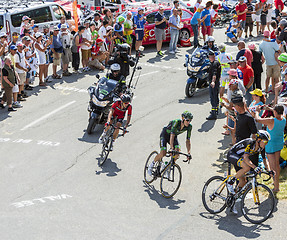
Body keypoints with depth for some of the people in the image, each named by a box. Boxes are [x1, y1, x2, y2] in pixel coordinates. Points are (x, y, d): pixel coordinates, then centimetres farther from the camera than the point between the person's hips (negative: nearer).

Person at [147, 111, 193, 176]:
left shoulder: (189, 126, -21)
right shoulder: (176, 122, -36)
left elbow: (188, 140, -17)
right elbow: (172, 136, -43)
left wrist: (189, 153, -27)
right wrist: (171, 148, -54)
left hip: (174, 136, 5)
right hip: (165, 134, -5)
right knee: (163, 153, -20)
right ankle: (152, 165, 5)